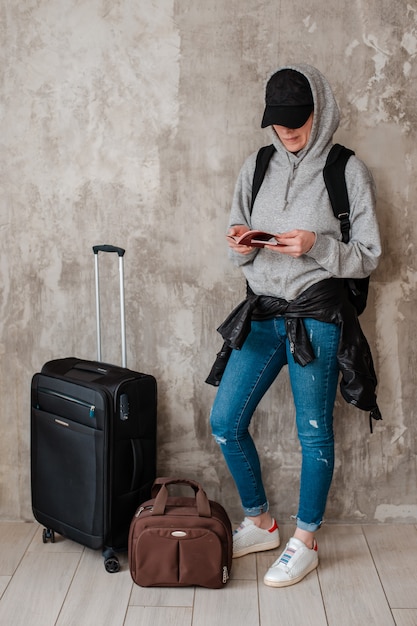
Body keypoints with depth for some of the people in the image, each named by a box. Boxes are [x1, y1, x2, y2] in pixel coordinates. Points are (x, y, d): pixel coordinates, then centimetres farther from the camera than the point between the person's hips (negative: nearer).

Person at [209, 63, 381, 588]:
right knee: (225, 423, 4)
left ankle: (305, 541, 24)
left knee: (314, 433, 4)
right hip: (262, 313, 5)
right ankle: (260, 523, 26)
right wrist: (240, 246, -10)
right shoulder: (257, 166, 10)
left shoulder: (348, 170, -3)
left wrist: (317, 247, -20)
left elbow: (368, 257, -3)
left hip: (317, 317, -5)